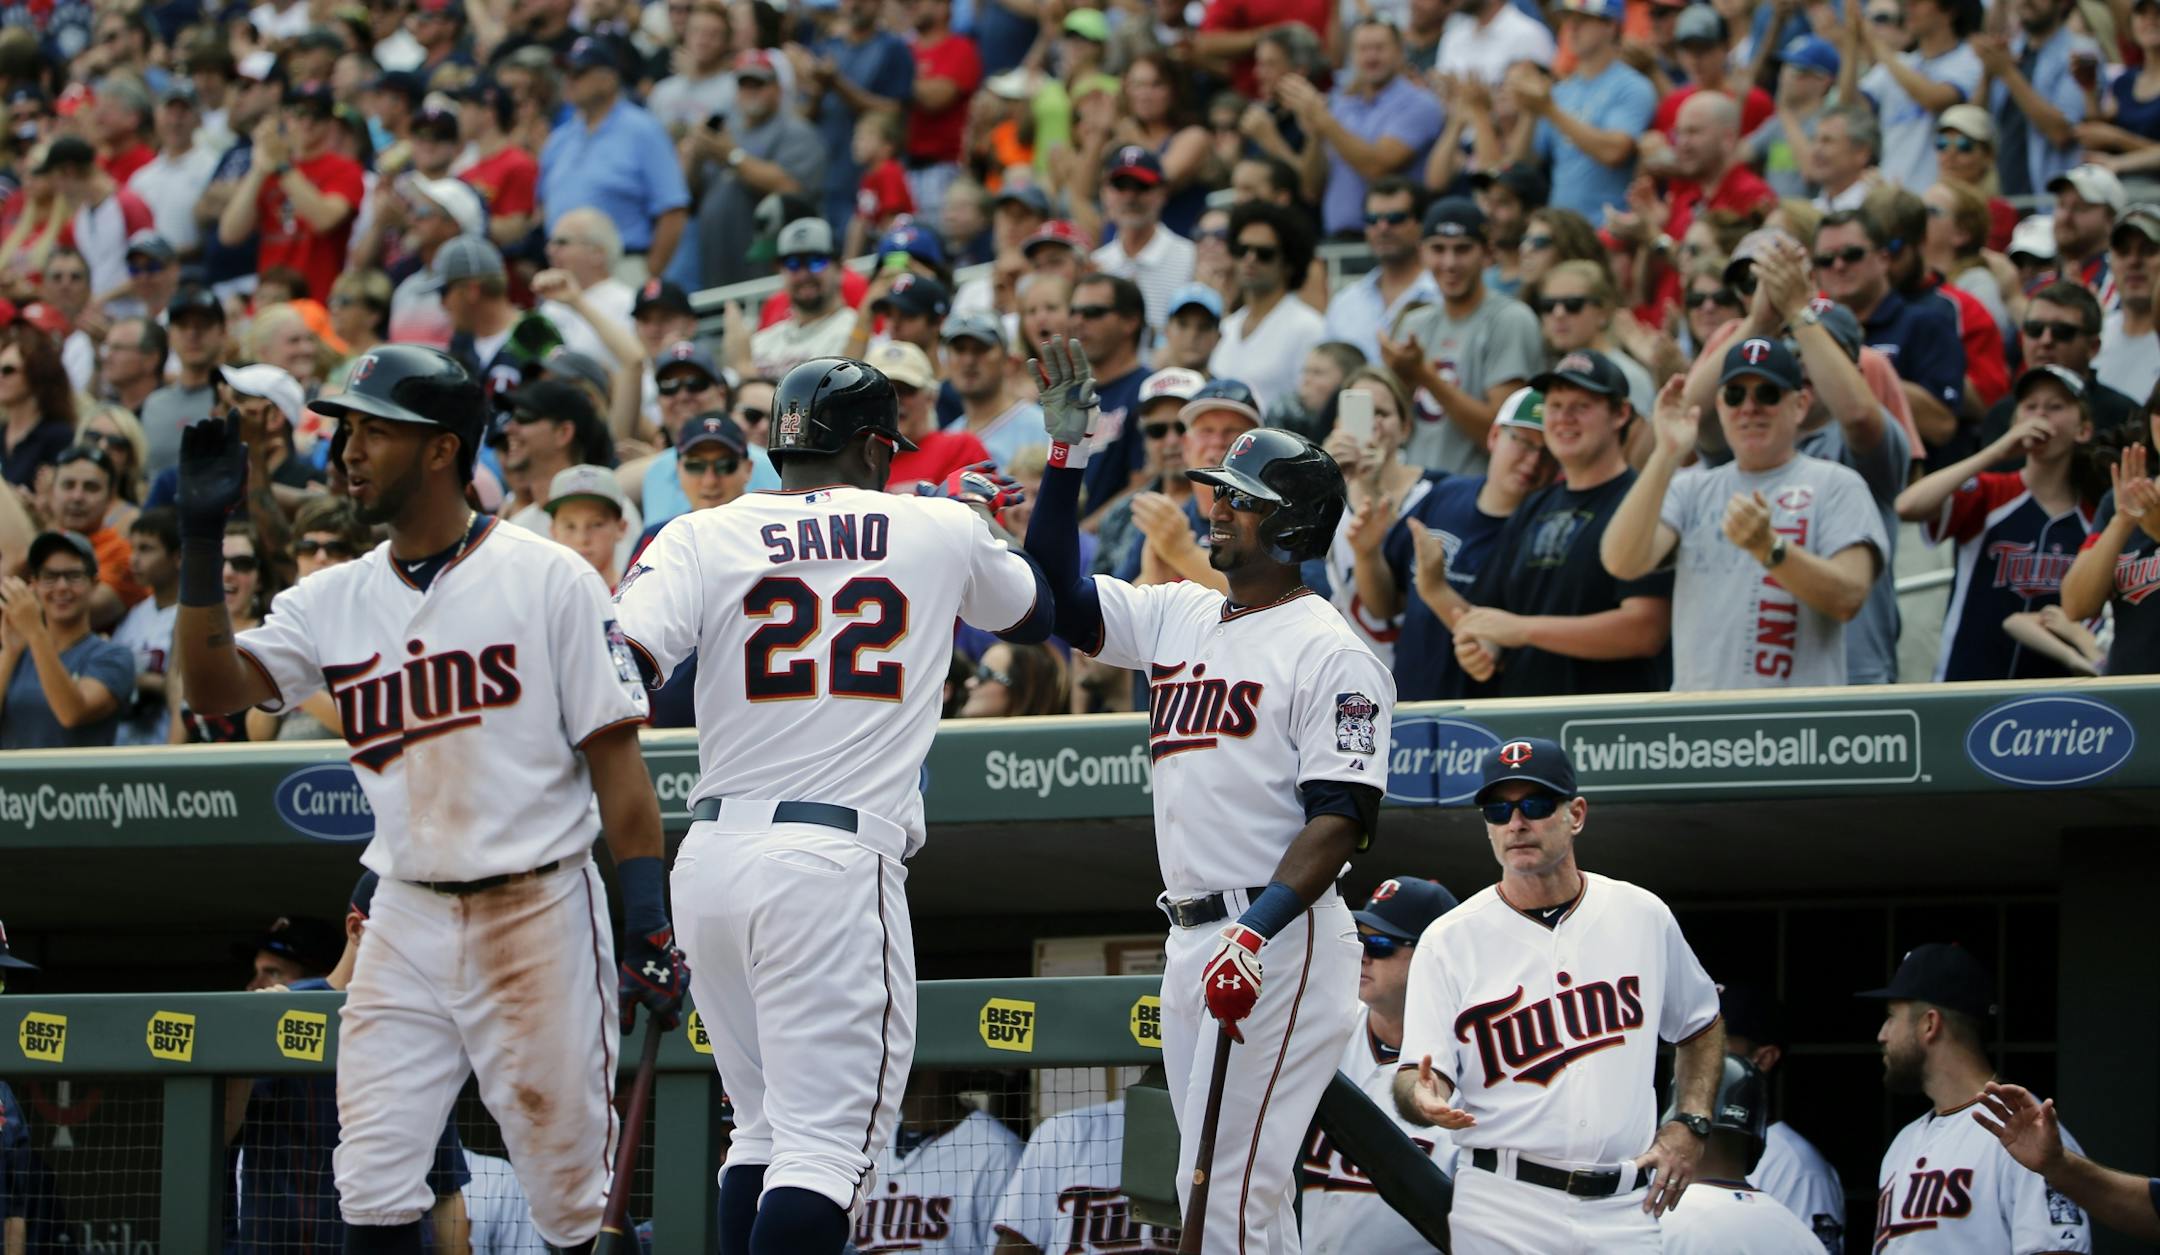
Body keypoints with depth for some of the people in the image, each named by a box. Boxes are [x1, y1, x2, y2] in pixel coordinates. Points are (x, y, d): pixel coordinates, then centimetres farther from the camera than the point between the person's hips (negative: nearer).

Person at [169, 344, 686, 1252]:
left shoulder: (548, 580, -5)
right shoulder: (334, 600, 9)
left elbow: (616, 761, -7)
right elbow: (215, 689, -1)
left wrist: (649, 929, -14)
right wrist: (202, 537, -10)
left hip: (537, 913, -5)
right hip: (406, 924, 5)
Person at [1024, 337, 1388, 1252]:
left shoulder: (1331, 653, -7)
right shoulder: (1178, 616, 16)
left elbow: (1341, 817, -14)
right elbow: (1059, 595, 16)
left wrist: (1257, 932, -26)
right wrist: (1066, 451, 8)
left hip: (1281, 942, -9)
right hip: (1191, 938, 9)